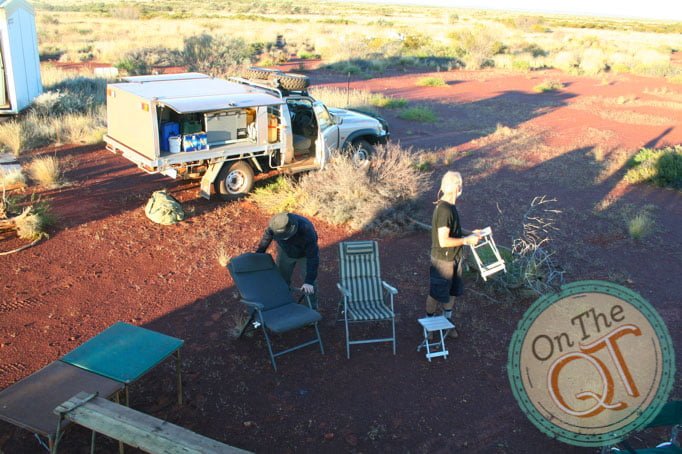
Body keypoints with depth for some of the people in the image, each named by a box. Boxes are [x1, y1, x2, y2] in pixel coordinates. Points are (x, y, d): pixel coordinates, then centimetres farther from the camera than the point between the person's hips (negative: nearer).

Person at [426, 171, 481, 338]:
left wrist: (469, 234, 8)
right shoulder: (444, 210, -26)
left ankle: (447, 322, 36)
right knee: (436, 295, 8)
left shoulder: (450, 206, 5)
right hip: (442, 260, -9)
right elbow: (443, 241, -28)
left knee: (451, 292, 20)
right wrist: (466, 240, -19)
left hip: (453, 258, 9)